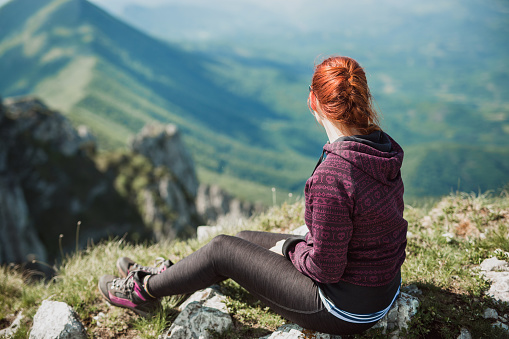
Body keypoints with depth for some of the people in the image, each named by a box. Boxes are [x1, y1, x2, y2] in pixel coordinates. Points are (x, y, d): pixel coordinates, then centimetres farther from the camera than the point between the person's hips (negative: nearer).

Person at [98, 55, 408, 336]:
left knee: (222, 249, 4)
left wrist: (289, 249, -4)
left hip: (346, 308, -8)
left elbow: (324, 267, -25)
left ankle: (144, 291, 29)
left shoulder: (331, 177, -33)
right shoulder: (383, 146, -4)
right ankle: (162, 275, 38)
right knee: (244, 239, 17)